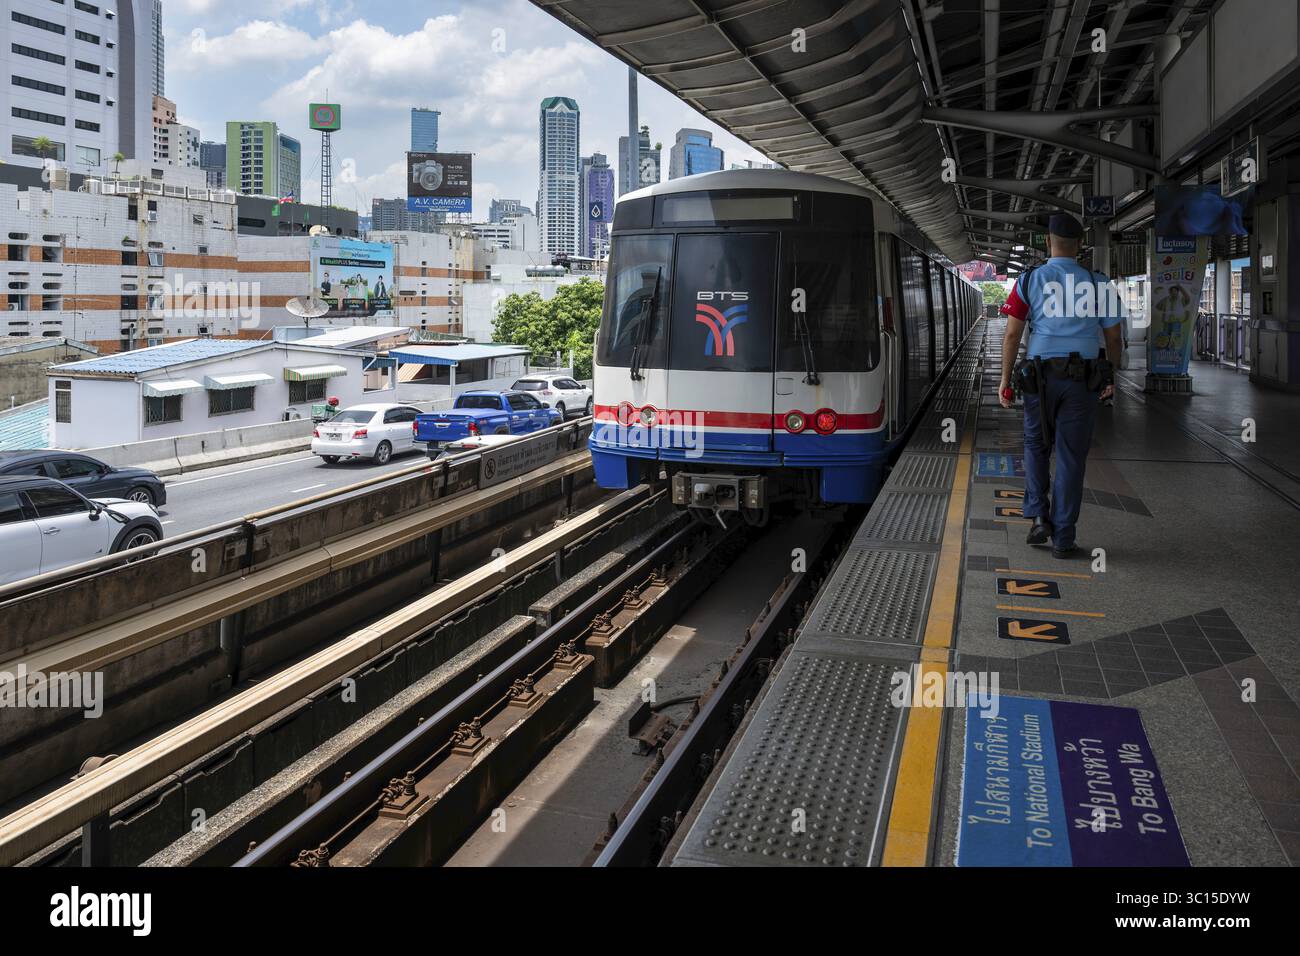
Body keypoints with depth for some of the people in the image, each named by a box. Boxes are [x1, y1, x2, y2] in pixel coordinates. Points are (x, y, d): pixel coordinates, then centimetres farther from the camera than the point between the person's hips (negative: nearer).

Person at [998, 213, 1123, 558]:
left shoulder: (1030, 281, -2)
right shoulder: (1097, 284, 2)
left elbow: (1012, 335, -5)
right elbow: (1113, 337, 5)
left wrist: (1005, 380, 2)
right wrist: (1110, 377, 19)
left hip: (1039, 378, 0)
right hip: (1081, 382, 0)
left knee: (1036, 446, 21)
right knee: (1071, 458, 5)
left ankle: (1038, 517, 8)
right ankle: (1063, 539, 7)